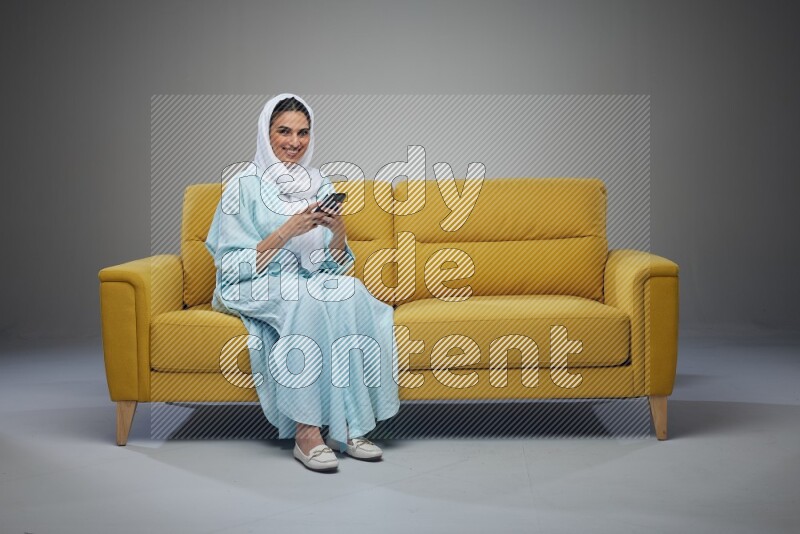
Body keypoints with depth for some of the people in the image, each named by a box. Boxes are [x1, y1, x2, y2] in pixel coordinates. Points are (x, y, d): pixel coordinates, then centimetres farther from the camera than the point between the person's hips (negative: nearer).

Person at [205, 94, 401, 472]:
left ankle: (348, 428, -26)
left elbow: (336, 266, 10)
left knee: (353, 293, -28)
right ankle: (306, 433, -33)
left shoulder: (320, 186, 12)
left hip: (312, 284, 4)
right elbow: (235, 267, -10)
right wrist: (286, 232, -20)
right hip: (254, 291, -4)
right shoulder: (244, 186, -2)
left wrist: (339, 232, -12)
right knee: (308, 299, -36)